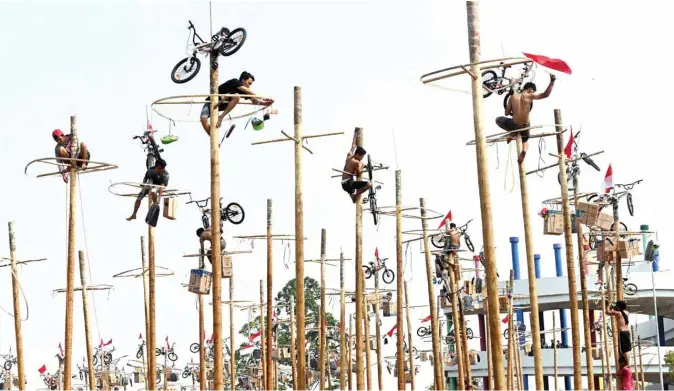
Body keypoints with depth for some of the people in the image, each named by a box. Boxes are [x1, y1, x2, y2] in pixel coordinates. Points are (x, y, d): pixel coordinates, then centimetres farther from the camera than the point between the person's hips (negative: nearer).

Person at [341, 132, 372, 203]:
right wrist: (362, 166, 10)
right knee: (369, 184, -22)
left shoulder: (349, 156, 12)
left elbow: (353, 146, 28)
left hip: (344, 183, 10)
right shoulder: (356, 162, -10)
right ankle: (355, 195, -14)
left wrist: (355, 135, 39)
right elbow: (359, 173, -4)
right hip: (348, 183, -10)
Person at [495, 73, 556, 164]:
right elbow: (546, 94, -12)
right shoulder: (529, 95, -6)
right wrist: (552, 81, -8)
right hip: (525, 126, 0)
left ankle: (512, 133, 9)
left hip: (514, 125, 0)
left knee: (499, 120, 29)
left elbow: (507, 113, 7)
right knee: (525, 138, 35)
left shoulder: (513, 97, 3)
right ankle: (524, 150, 1)